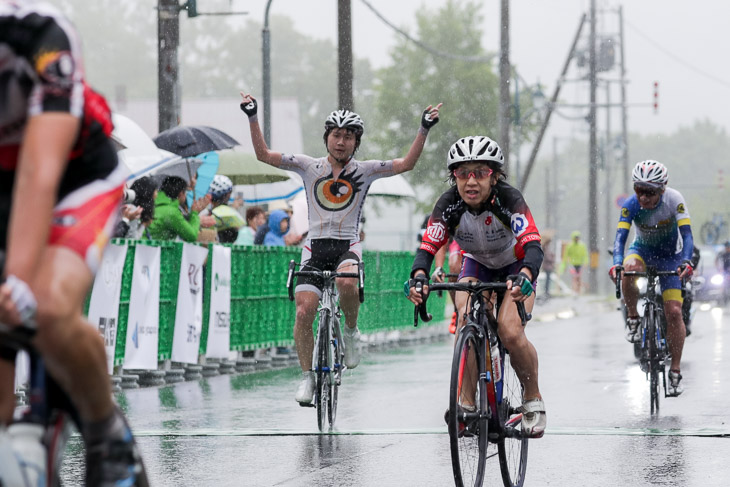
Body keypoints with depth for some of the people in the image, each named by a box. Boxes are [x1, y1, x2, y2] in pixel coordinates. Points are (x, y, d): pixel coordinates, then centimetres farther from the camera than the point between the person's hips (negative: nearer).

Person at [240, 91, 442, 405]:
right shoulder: (309, 167, 5)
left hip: (348, 246, -1)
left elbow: (406, 164, 0)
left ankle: (351, 331, -6)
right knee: (304, 312, -12)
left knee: (346, 282, -35)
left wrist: (424, 130, -9)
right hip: (315, 246, 1)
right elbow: (263, 154, 3)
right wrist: (253, 118, -7)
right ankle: (307, 376, 3)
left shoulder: (364, 170, 5)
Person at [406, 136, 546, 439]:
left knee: (510, 332, -24)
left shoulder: (509, 200, -32)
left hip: (515, 268, -3)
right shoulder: (449, 204, -24)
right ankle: (467, 400, -11)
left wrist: (524, 277, -62)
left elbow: (533, 246, -42)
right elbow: (428, 247, -29)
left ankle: (533, 400, -2)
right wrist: (418, 277, -50)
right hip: (476, 265, 3)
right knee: (466, 321, -25)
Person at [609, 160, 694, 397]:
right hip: (642, 250, 1)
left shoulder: (674, 200, -28)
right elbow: (620, 236, -33)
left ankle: (675, 371, -1)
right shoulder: (631, 205, -25)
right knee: (629, 270, -37)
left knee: (674, 312, -12)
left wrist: (686, 261, -50)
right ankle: (633, 319, -12)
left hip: (669, 255, -1)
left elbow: (686, 234, -32)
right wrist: (616, 263, -52)